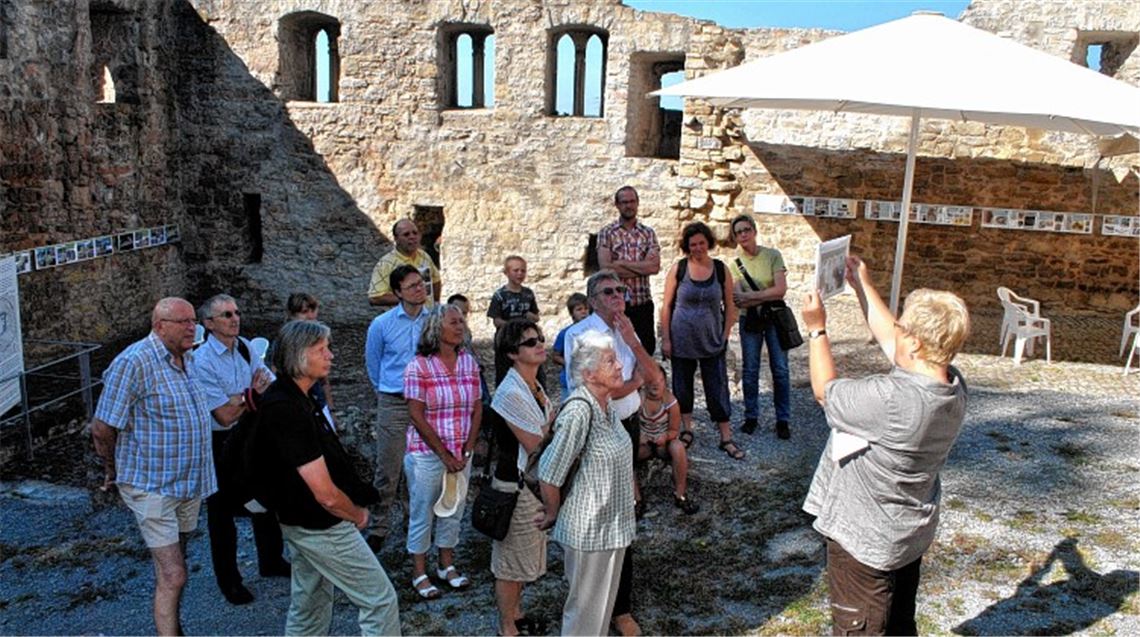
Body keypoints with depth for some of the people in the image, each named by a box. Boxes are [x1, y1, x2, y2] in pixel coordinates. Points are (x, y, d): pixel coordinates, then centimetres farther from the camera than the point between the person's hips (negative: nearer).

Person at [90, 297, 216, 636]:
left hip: (189, 483, 8)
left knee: (171, 568, 22)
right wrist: (114, 473, -3)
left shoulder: (186, 358, 6)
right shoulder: (133, 363, -19)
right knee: (173, 576, -7)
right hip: (152, 487, -8)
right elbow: (102, 429, -15)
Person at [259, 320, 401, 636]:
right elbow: (327, 495, -27)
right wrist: (358, 514, -8)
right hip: (321, 527, -10)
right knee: (381, 600, 1)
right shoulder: (288, 409, -27)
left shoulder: (290, 396, 4)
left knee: (309, 604, 21)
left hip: (302, 523, 10)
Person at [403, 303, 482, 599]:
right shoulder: (419, 366, -13)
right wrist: (444, 454, -14)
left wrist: (466, 450, -4)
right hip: (427, 454, -5)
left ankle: (447, 565, 34)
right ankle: (419, 572, 24)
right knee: (422, 514, 9)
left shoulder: (469, 361, 1)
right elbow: (417, 415, -14)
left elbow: (477, 408, 4)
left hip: (461, 454, 5)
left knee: (454, 511, 17)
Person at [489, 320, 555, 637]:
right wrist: (555, 417, -10)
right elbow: (535, 446, -22)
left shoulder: (533, 385, 3)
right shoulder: (511, 393, -25)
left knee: (524, 554, 23)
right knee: (512, 559, 9)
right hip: (517, 485, -8)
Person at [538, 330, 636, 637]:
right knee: (586, 608, 10)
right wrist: (553, 513, -9)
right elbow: (549, 472, -23)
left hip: (612, 524, 8)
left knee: (605, 602, 23)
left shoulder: (607, 404, 0)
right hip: (589, 528, -8)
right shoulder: (579, 410, -27)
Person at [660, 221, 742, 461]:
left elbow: (729, 306, 6)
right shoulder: (678, 269, -4)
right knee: (682, 386, 11)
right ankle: (687, 429, 28)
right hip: (682, 340, 0)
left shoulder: (721, 270, -1)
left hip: (712, 341, 0)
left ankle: (726, 439, 9)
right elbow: (667, 306, -1)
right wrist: (665, 339, -4)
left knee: (717, 388, 1)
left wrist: (725, 335, 0)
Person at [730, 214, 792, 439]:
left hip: (774, 318, -1)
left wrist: (750, 297, -17)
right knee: (750, 371, 6)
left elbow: (781, 290, -15)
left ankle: (783, 420, 13)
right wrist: (767, 297, -18)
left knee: (780, 370, 2)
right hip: (749, 320, 1)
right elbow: (738, 302, -11)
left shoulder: (772, 255, -6)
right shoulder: (735, 263, -4)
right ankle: (751, 417, 19)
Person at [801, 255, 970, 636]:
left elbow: (825, 390, -19)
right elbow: (888, 340, 4)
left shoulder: (892, 399, -37)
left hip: (865, 540, -7)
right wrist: (862, 285, 11)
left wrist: (816, 329, -7)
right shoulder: (951, 384, -12)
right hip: (911, 534, 8)